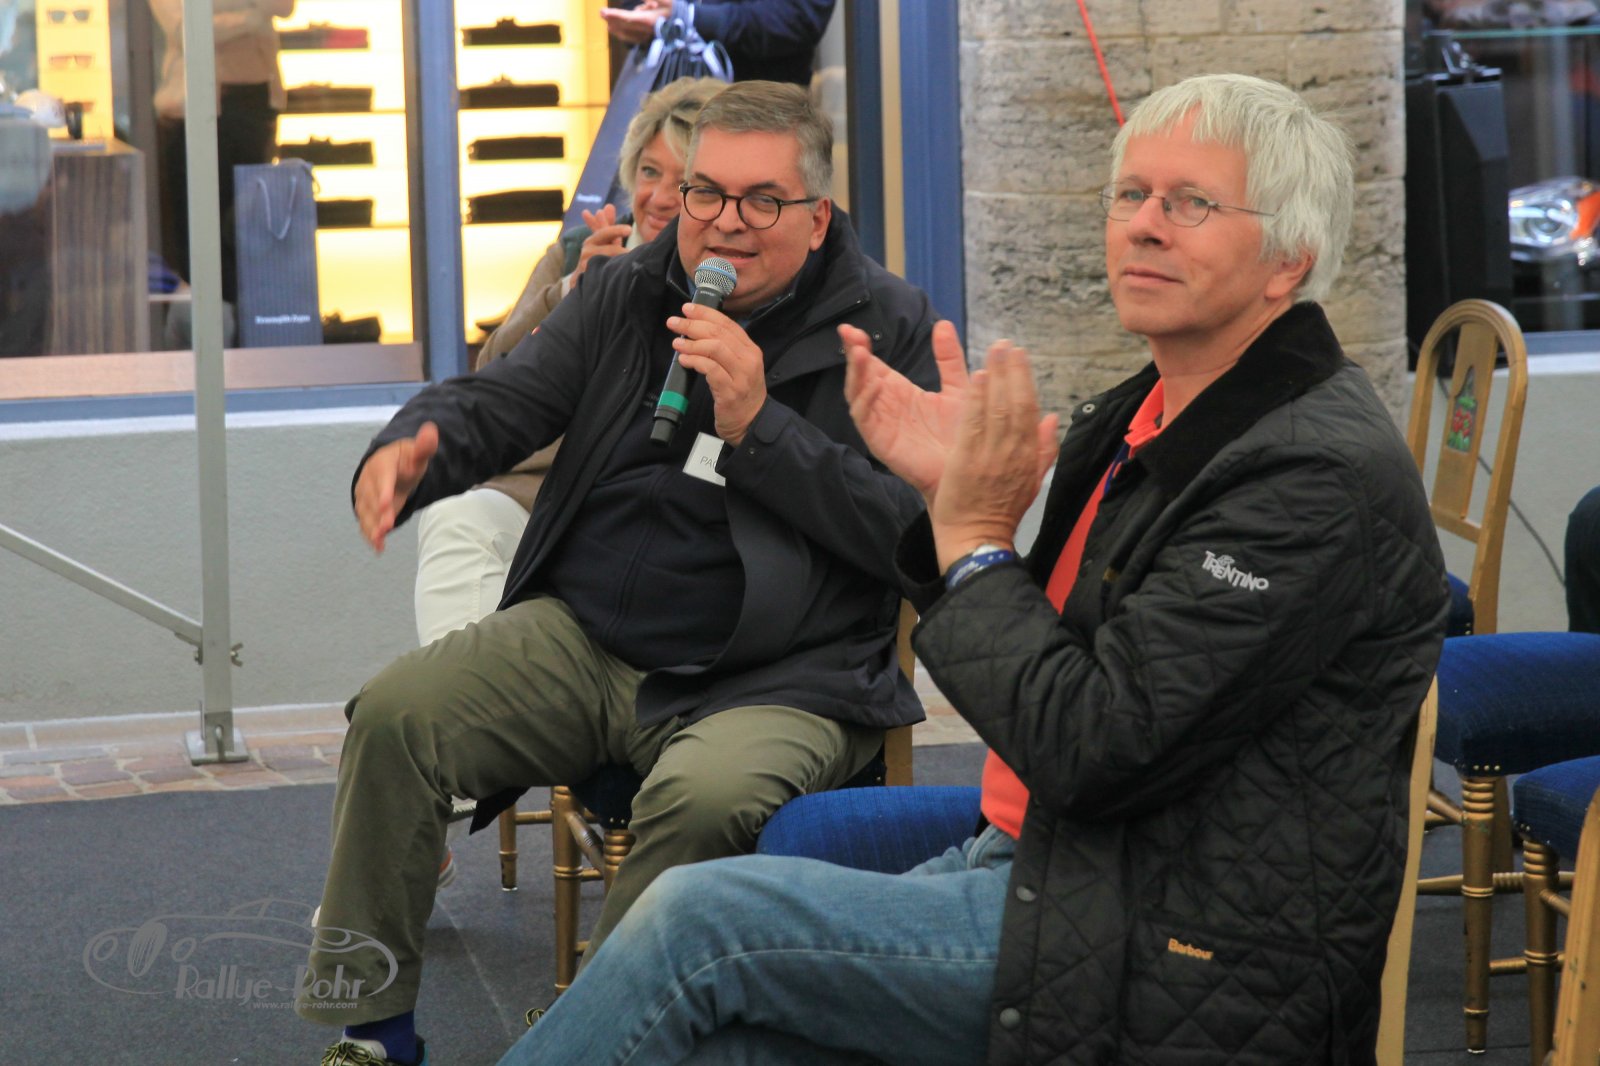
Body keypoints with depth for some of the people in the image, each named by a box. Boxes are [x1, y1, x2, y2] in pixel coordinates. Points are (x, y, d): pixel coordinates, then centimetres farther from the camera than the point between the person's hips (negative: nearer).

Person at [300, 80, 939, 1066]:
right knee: (395, 716, -14)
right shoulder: (626, 293, 13)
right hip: (584, 635, 5)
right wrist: (406, 455, -16)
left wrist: (758, 425, -18)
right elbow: (499, 400, 7)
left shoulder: (888, 326, -1)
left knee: (704, 798, -37)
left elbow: (909, 528, -10)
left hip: (780, 677, -4)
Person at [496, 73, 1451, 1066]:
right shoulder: (1146, 415, 13)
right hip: (1033, 864, 9)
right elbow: (1046, 676, 17)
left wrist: (975, 538, -11)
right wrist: (951, 497, 2)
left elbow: (1093, 748, -23)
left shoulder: (1319, 471, -18)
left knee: (702, 920, -14)